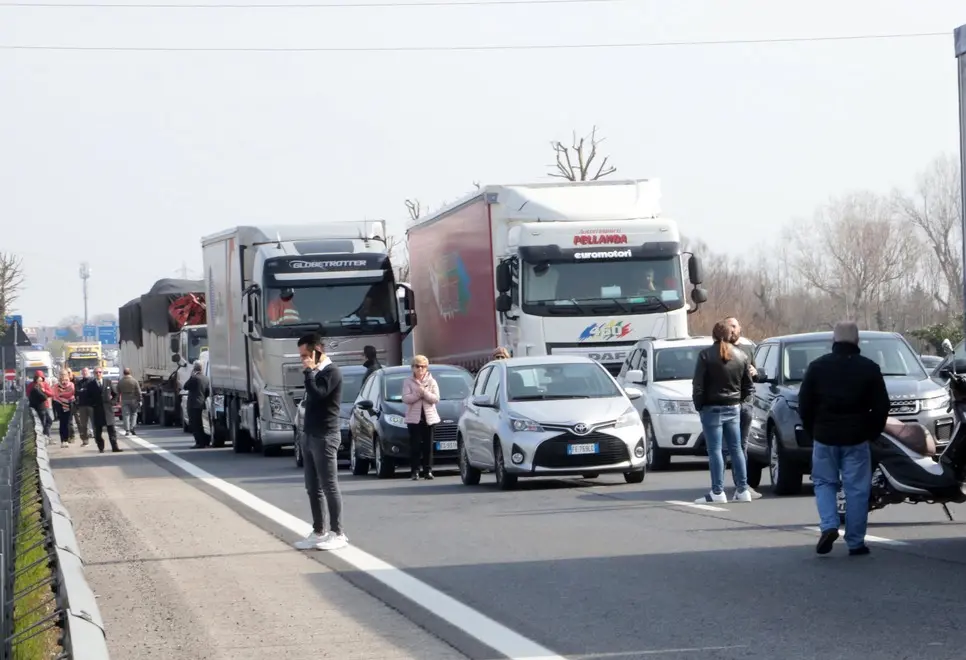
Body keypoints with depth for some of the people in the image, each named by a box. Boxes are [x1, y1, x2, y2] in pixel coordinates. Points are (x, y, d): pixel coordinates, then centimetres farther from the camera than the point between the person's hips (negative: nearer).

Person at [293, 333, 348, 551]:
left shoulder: (331, 372, -11)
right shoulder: (316, 372, 16)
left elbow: (317, 394, -25)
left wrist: (309, 371, -16)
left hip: (325, 436, -9)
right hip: (310, 435, 9)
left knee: (329, 487, -7)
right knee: (313, 487, 8)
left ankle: (338, 533, -5)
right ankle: (319, 532, 12)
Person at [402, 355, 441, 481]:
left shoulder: (431, 381, 7)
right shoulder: (408, 382, 4)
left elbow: (436, 398, -3)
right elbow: (405, 399, -7)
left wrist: (424, 392, -15)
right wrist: (418, 394, -16)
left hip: (429, 417, 1)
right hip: (414, 418, -1)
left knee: (428, 445, 2)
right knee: (415, 446, -3)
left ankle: (428, 470, 5)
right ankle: (415, 471, -1)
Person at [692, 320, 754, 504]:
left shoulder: (706, 355, -10)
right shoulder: (740, 356, 5)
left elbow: (698, 385, -12)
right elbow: (748, 385, 8)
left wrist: (699, 405, -2)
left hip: (712, 409, -5)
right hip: (733, 409, 5)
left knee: (715, 450, -4)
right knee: (736, 449, 9)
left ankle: (717, 492, -7)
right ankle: (742, 490, 9)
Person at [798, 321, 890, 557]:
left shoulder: (818, 366, 1)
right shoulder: (869, 369, -1)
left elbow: (804, 404, 2)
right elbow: (881, 407, -1)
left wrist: (812, 430, 13)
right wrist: (871, 432, 12)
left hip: (824, 437, 1)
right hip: (856, 439, -1)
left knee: (824, 483, 15)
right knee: (856, 489, 4)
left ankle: (829, 526, -7)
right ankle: (855, 542, 5)